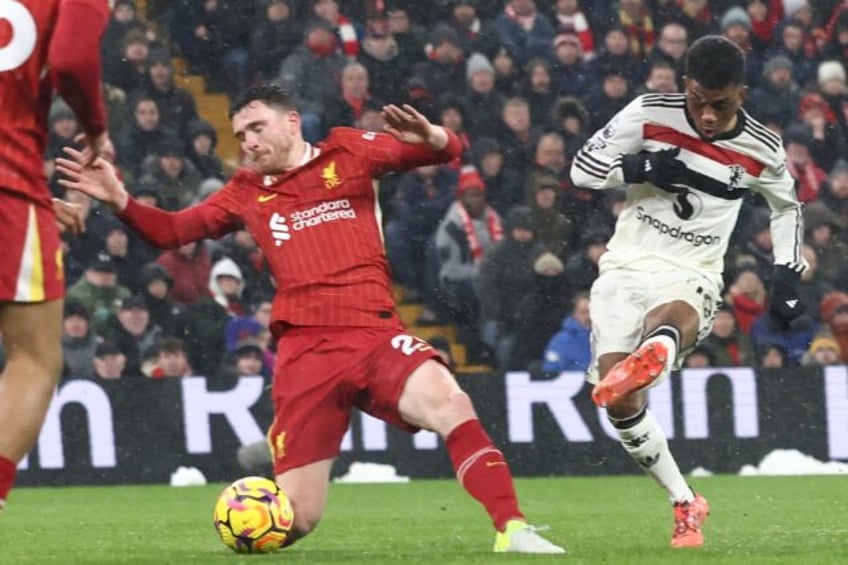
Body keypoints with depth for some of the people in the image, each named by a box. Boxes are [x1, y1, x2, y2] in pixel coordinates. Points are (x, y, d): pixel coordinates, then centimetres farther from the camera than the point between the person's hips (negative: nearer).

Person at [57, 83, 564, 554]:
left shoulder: (349, 153, 11)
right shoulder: (247, 192, 19)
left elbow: (449, 150, 7)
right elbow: (170, 230, 21)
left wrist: (430, 137, -17)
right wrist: (119, 200, 4)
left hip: (375, 334, -2)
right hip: (304, 352, 2)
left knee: (451, 405, -33)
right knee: (296, 520, -2)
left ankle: (511, 528, -27)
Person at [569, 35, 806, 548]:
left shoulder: (762, 151, 0)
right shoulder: (649, 115, -4)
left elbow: (787, 206, 21)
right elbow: (583, 167, 0)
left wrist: (788, 278, 13)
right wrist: (642, 169, -17)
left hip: (690, 279, -1)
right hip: (627, 269, 1)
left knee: (669, 320, -41)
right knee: (622, 404, -13)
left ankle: (647, 360, -77)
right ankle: (686, 505, 4)